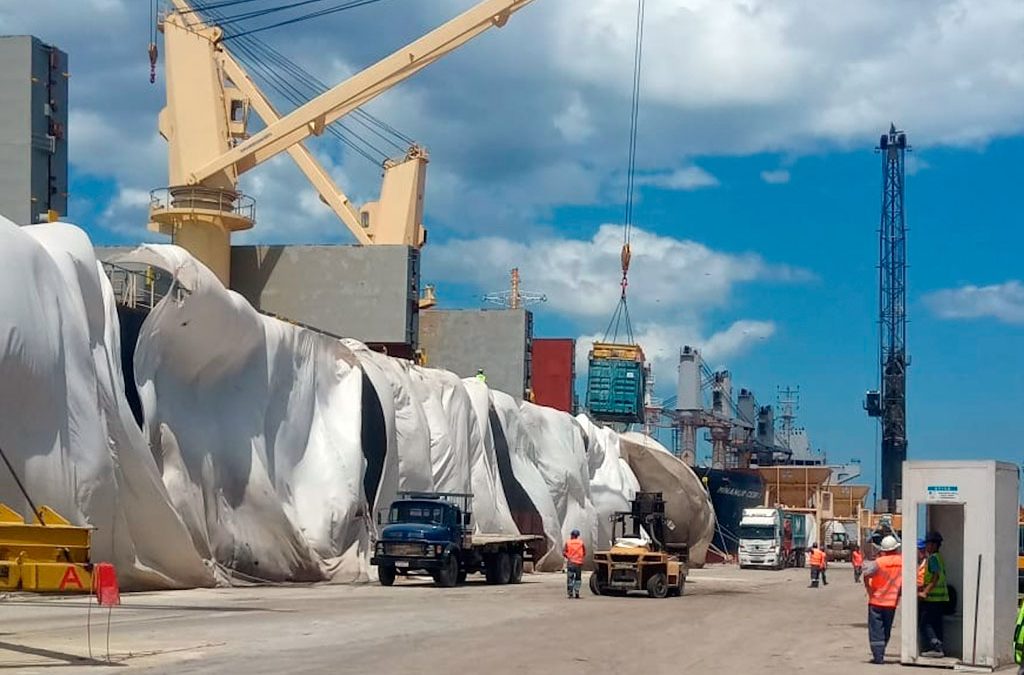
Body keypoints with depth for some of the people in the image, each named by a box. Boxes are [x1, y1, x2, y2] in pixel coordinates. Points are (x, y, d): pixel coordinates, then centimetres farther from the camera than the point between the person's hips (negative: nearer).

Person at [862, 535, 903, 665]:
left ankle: (878, 656, -5)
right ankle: (880, 655, 20)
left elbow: (866, 574, -26)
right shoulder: (902, 561, -5)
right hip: (892, 601, 4)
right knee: (886, 630, 16)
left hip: (877, 600, -4)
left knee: (876, 630, 2)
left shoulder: (879, 562, -15)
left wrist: (868, 588, -12)